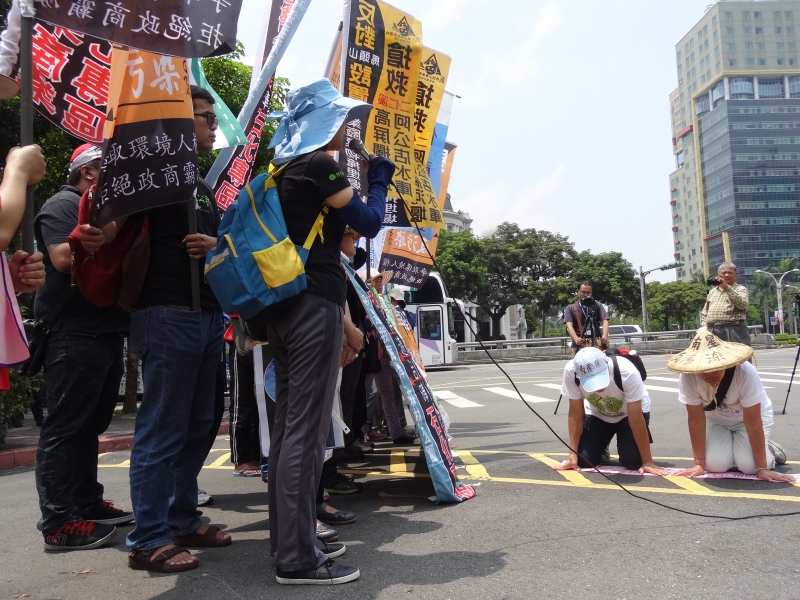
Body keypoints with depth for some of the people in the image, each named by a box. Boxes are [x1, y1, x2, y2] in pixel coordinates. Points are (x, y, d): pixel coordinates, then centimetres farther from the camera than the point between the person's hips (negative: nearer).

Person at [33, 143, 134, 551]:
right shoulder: (62, 205, -4)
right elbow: (64, 258, -19)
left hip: (106, 330, 9)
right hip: (74, 334, -9)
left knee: (90, 424, 13)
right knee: (65, 426, -6)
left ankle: (87, 503, 22)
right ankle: (58, 521, -1)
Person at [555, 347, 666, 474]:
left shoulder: (626, 372, -39)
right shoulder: (571, 372, -32)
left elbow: (636, 419, -30)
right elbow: (575, 413, -19)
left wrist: (648, 461, -26)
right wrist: (573, 455, -18)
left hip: (629, 413, -2)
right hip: (597, 414, 2)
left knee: (633, 461, -22)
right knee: (584, 460, -15)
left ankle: (624, 441, 12)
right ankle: (601, 449, 19)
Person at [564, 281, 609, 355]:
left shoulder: (598, 305, 14)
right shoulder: (570, 308, 10)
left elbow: (604, 322, 4)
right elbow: (569, 326, -3)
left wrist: (604, 337, -17)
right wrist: (576, 339, -23)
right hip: (579, 346, -1)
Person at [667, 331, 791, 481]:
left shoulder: (745, 373, -37)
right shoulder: (688, 377, -32)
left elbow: (752, 422, -31)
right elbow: (696, 420, -23)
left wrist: (762, 468, -28)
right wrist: (699, 463, -20)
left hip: (751, 415, -1)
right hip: (716, 419, 2)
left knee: (748, 465, -21)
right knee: (715, 465, -20)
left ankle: (770, 449, 13)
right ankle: (731, 447, 15)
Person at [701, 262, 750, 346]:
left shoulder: (740, 289, 9)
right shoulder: (712, 291, 22)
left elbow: (743, 304, -12)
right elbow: (704, 313, 24)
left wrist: (727, 287, -15)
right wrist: (704, 328, 7)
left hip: (734, 331, -4)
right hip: (713, 332, 4)